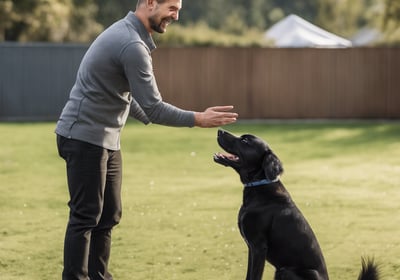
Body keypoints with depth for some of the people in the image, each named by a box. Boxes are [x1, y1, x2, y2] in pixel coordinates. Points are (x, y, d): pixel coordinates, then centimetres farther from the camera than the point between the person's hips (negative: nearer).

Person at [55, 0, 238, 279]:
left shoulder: (125, 33, 12)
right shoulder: (132, 45, -21)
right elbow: (153, 107, -21)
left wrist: (148, 118, 29)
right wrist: (198, 119, -14)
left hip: (106, 139, 10)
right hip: (85, 137, -10)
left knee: (108, 214, 11)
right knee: (86, 215, -7)